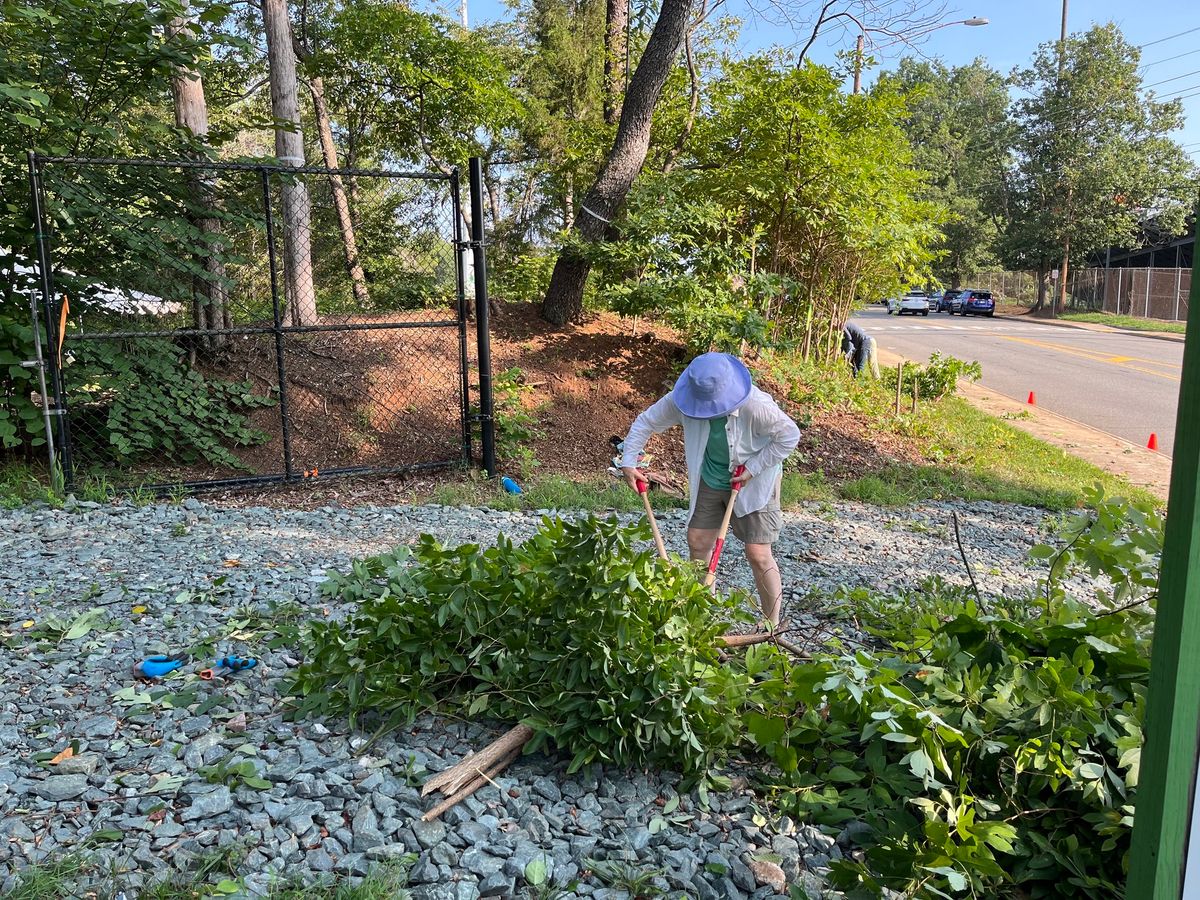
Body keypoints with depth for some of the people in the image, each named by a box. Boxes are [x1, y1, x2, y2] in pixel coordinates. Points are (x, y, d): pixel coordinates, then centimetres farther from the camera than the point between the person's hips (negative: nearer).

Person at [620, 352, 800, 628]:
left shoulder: (756, 406, -34)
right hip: (710, 481, 5)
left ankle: (772, 626, 9)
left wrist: (752, 469, -21)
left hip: (754, 484, -4)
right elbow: (646, 422, -8)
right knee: (697, 543, 9)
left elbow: (790, 435, -21)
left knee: (758, 555, -7)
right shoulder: (684, 399, -22)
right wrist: (628, 462, -13)